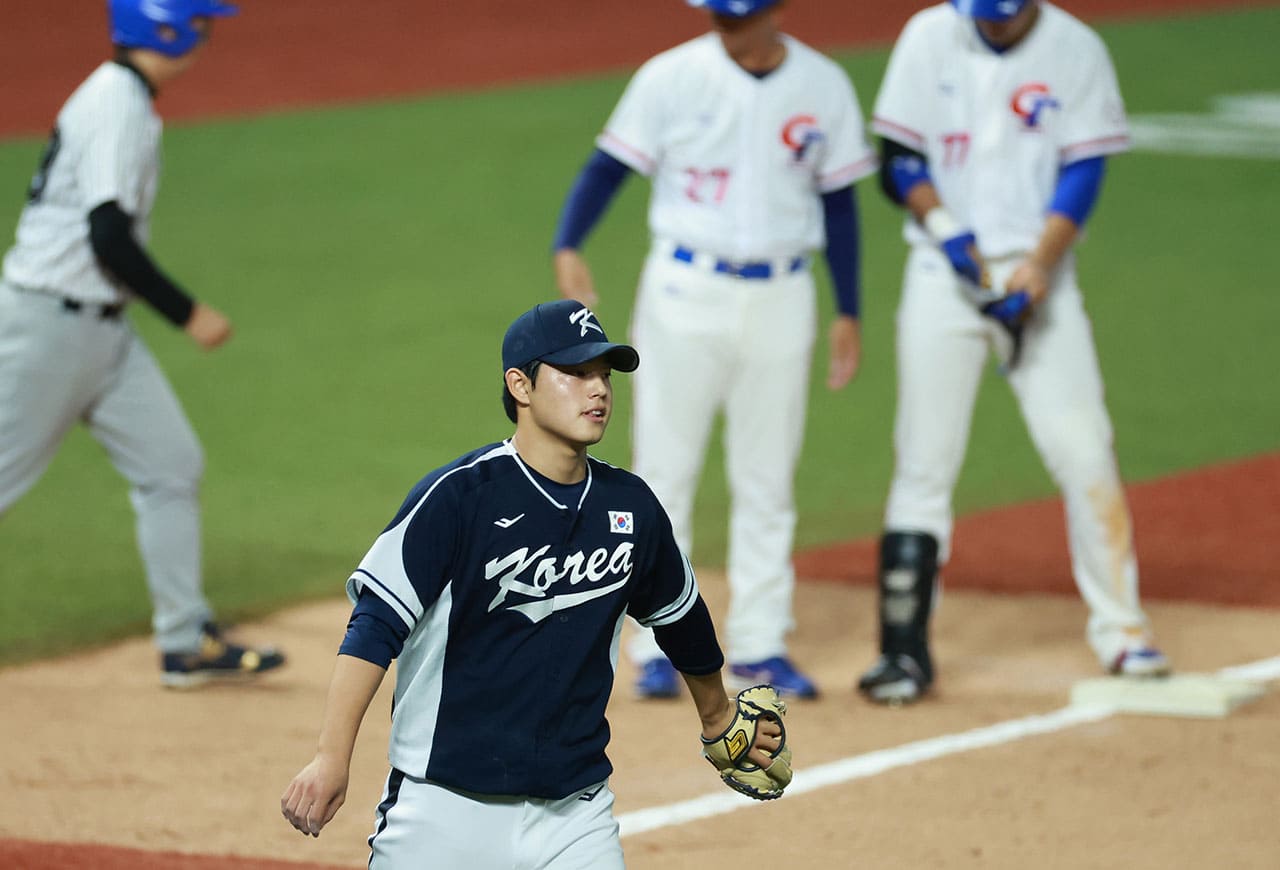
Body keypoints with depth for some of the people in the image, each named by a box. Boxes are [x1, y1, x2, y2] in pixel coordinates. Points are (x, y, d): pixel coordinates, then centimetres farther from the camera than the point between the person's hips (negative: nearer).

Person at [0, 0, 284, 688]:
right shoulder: (118, 106, -19)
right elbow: (110, 239, -24)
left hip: (101, 327, 10)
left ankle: (187, 642, 9)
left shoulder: (120, 99, 12)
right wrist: (188, 315, -17)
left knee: (171, 464, 6)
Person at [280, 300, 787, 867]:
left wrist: (718, 719, 41)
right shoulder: (457, 495, -10)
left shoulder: (631, 507, 7)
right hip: (446, 813, -4)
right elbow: (376, 625, -16)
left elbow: (680, 618, 25)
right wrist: (333, 757, -27)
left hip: (575, 815, 4)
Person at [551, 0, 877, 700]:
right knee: (664, 472, 0)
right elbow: (611, 164, -7)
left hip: (780, 300, 2)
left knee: (766, 482, 8)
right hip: (685, 293, -2)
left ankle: (759, 647, 16)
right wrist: (567, 249, -23)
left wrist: (848, 313, 8)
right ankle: (658, 648, 7)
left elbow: (837, 198, 8)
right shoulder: (672, 77, -6)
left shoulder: (823, 86, 1)